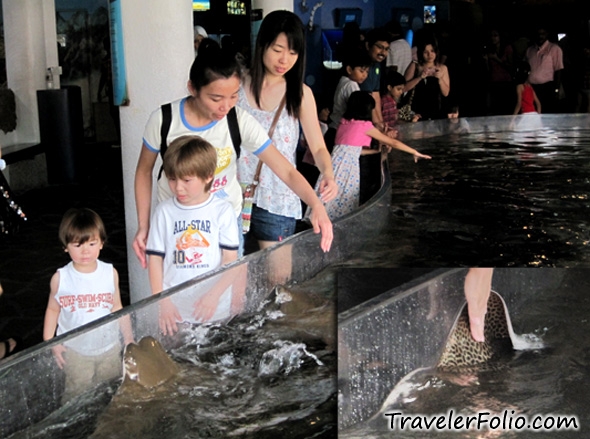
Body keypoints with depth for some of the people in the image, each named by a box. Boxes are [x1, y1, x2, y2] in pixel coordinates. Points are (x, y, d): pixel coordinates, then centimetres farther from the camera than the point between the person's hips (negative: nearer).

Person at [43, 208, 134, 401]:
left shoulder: (110, 273, -7)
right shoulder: (60, 278, -10)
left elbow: (117, 307, 4)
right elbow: (53, 309, 2)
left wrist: (128, 337, 5)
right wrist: (49, 342, -6)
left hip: (109, 348, 2)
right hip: (74, 351, -2)